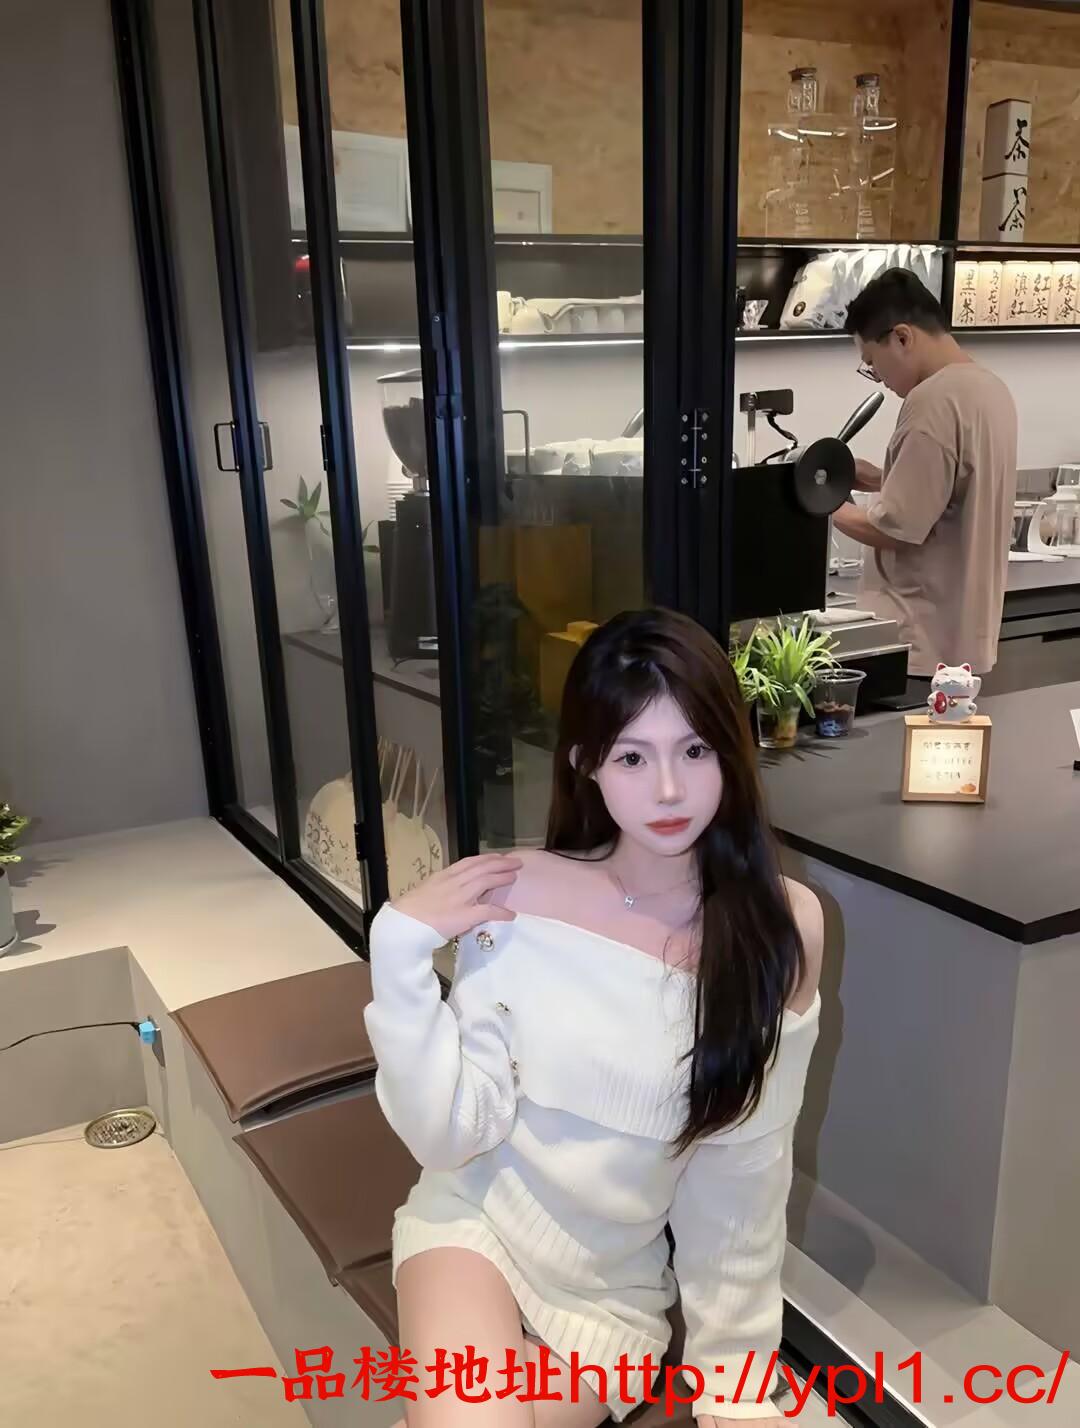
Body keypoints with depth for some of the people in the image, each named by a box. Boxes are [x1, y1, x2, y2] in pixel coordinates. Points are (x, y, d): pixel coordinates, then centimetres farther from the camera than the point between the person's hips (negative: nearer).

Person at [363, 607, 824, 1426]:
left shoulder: (783, 926, -12)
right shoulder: (518, 894, -16)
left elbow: (748, 1168, -4)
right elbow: (449, 1133, -14)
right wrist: (401, 950, -25)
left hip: (616, 1288, 1)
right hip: (479, 1223, -1)